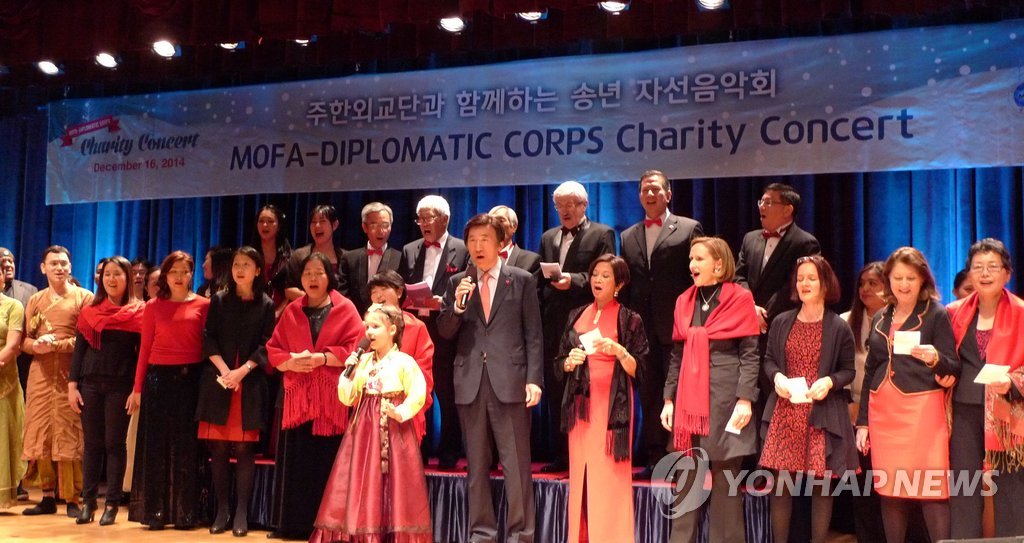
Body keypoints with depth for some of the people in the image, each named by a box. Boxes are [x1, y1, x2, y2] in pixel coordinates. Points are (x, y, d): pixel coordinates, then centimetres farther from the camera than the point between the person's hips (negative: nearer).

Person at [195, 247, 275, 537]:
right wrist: (225, 371, -11)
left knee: (244, 447, -3)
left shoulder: (266, 305, 6)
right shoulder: (219, 300, 11)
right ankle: (222, 509, 9)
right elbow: (209, 339, 3)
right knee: (218, 447, 1)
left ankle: (241, 512, 2)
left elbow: (266, 345, -1)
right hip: (218, 380, 1)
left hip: (250, 383, -1)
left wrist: (241, 371, -14)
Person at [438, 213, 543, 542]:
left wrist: (534, 379, -7)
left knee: (516, 463, -1)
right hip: (470, 382, 3)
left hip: (510, 380, -3)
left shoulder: (522, 280, 5)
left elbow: (533, 335, 2)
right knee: (476, 464, 10)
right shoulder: (457, 283, 11)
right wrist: (458, 305, -11)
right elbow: (445, 333, 7)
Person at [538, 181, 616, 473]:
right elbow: (541, 281, 18)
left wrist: (575, 280, -19)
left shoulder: (602, 234, 2)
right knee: (554, 392, 7)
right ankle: (559, 456, 15)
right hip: (553, 325, 6)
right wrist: (539, 317, 8)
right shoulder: (548, 237, 19)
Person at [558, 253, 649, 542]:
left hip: (612, 405, -4)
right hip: (580, 404, 4)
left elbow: (639, 371, -3)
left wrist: (619, 351, -20)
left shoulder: (630, 320, 0)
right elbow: (561, 364, 14)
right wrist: (570, 361, -8)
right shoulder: (577, 316, 12)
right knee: (580, 474, 3)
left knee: (609, 476, -6)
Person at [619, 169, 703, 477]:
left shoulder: (689, 229, 3)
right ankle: (654, 457, 14)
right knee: (648, 393, 7)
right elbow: (625, 285, 15)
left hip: (676, 325, -4)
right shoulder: (628, 237, 16)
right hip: (642, 326, 4)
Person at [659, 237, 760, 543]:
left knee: (725, 480, 2)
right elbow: (677, 355, 13)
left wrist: (746, 399, -14)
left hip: (726, 398, -4)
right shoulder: (685, 301, 11)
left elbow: (749, 354, -5)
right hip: (689, 400, 4)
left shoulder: (739, 299, -2)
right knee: (686, 480, 6)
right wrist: (669, 399, 6)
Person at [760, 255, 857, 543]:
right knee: (780, 480, 3)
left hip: (822, 414, -2)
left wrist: (830, 381, -17)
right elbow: (768, 359, 12)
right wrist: (777, 377, -8)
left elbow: (848, 370, 3)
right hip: (785, 411, 2)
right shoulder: (781, 322, 7)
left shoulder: (839, 328, -1)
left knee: (821, 482, 3)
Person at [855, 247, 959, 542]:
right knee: (889, 489, 7)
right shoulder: (880, 318, 14)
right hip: (883, 412, 5)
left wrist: (935, 359, -27)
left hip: (922, 409, -5)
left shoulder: (936, 314, 0)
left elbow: (954, 368, -4)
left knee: (930, 488, -7)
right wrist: (862, 421, 13)